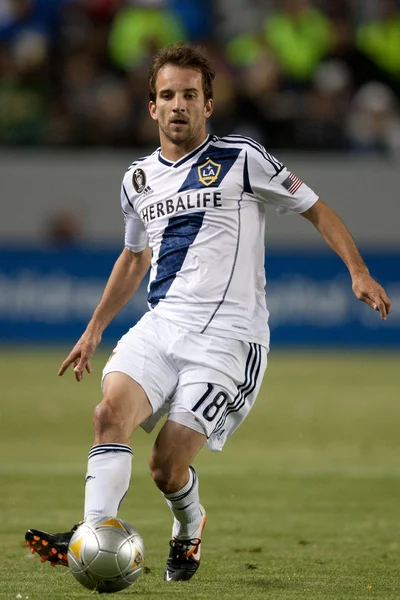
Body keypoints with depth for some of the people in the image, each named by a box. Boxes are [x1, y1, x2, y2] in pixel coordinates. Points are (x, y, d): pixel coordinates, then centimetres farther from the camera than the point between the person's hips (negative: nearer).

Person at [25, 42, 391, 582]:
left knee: (167, 464, -12)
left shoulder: (241, 160, 0)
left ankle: (190, 527, 20)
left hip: (228, 335, -5)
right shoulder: (139, 179, 16)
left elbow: (316, 210, 7)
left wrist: (358, 271, -6)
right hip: (160, 326, 5)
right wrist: (94, 330, 32)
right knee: (112, 410, -25)